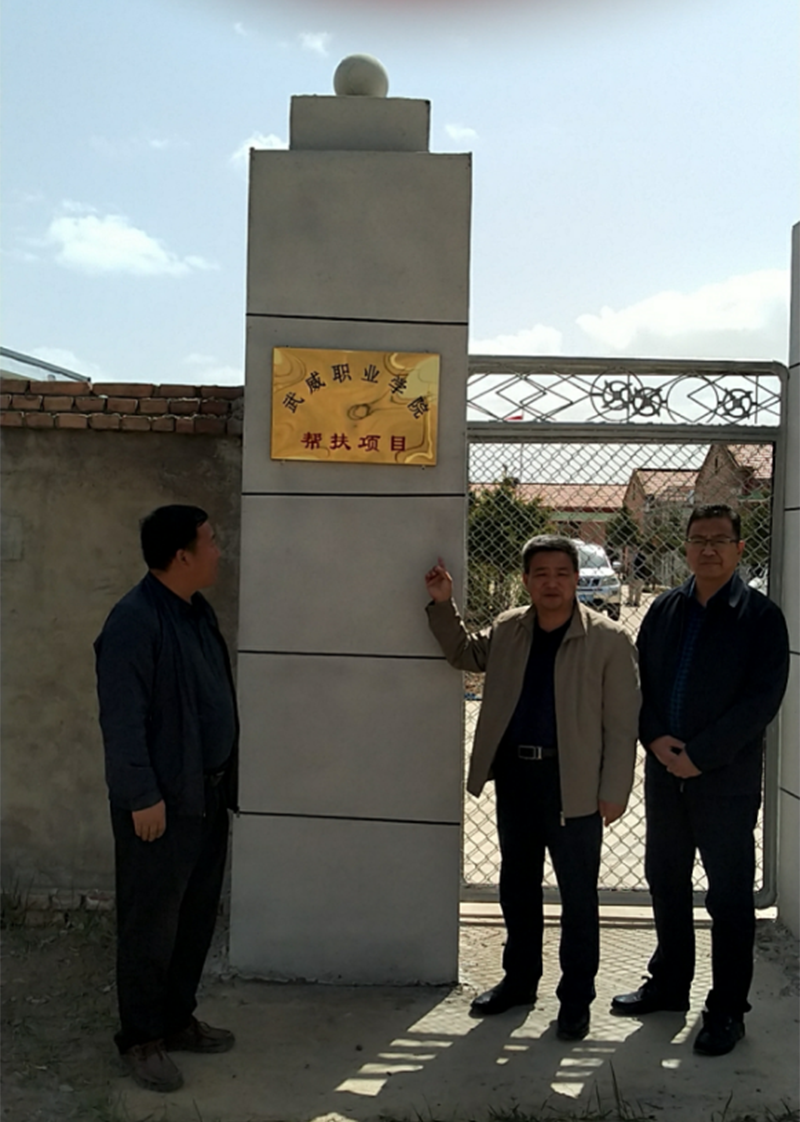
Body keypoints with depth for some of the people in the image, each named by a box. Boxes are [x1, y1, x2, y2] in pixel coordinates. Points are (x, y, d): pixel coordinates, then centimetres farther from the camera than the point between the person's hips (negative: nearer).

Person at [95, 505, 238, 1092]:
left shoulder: (198, 611, 10)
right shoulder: (134, 620, -18)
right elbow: (122, 718, -21)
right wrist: (142, 796, -21)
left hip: (207, 793, 9)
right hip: (162, 800, -9)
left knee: (197, 916, 17)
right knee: (152, 923, 3)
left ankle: (177, 1019, 31)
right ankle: (142, 1038, 18)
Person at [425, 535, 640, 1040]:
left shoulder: (608, 639, -9)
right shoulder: (508, 629, 5)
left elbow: (622, 723, -8)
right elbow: (465, 653, 24)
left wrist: (614, 791, -11)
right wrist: (443, 605, 10)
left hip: (573, 782, -5)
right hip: (514, 774, 5)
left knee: (578, 895, 6)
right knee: (517, 885, 18)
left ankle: (576, 997, 21)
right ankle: (519, 979, 35)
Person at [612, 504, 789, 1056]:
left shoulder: (761, 616, -5)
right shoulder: (664, 610, 8)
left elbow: (763, 697, -12)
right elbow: (640, 680, 8)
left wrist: (701, 754, -17)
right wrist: (656, 739, -9)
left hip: (728, 779, -5)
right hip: (665, 774, 5)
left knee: (730, 896, 4)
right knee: (667, 883, 16)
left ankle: (727, 1009, 18)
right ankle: (670, 983, 34)